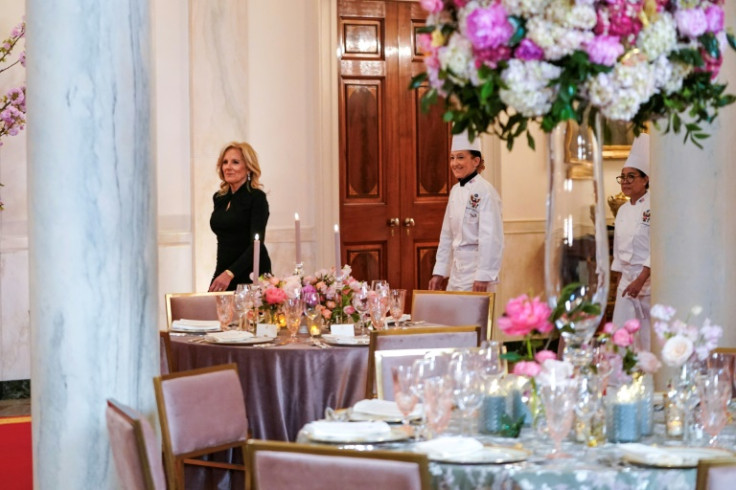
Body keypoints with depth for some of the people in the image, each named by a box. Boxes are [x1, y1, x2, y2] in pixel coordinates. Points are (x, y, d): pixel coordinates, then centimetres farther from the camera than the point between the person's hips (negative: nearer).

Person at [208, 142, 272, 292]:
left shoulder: (257, 198, -7)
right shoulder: (219, 198, 12)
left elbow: (256, 244, -16)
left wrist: (229, 274, -27)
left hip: (249, 277, -5)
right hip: (222, 275, 6)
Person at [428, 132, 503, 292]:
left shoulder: (485, 191, -13)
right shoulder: (455, 191, 12)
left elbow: (491, 238, -17)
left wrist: (483, 276, -20)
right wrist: (439, 272, 13)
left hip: (477, 267, -8)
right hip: (456, 272, 8)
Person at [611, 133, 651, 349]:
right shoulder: (623, 210, 11)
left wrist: (641, 280, -21)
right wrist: (619, 281, 16)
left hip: (650, 278, -6)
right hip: (627, 279, 7)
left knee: (651, 337, -1)